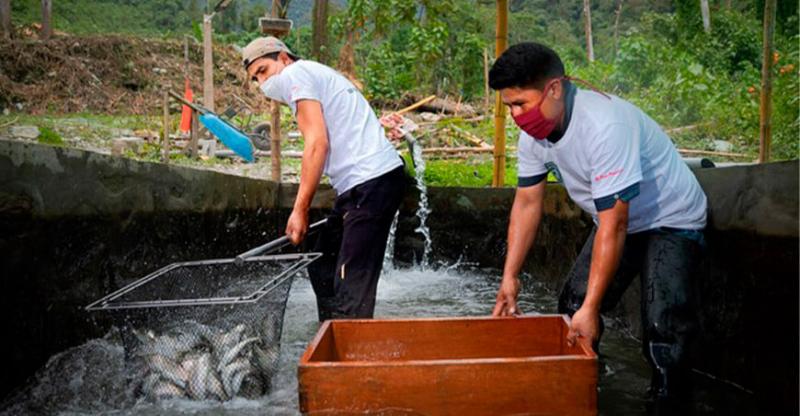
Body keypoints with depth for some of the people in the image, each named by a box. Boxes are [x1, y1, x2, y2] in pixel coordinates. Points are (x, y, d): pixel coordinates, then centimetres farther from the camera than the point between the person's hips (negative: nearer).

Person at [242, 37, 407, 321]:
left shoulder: (295, 74, -2)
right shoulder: (316, 74, 26)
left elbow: (317, 143, -13)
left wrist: (300, 210, -10)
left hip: (371, 182, -11)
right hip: (366, 183, 11)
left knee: (351, 286, -12)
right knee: (322, 267, 17)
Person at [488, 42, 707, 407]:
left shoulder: (604, 125, -36)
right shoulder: (532, 132, -12)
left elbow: (613, 226, -34)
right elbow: (527, 203, -2)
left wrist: (591, 308, -32)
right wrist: (509, 277, -5)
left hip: (671, 222, -7)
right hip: (615, 219, 7)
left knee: (662, 329, -20)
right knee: (571, 309, 7)